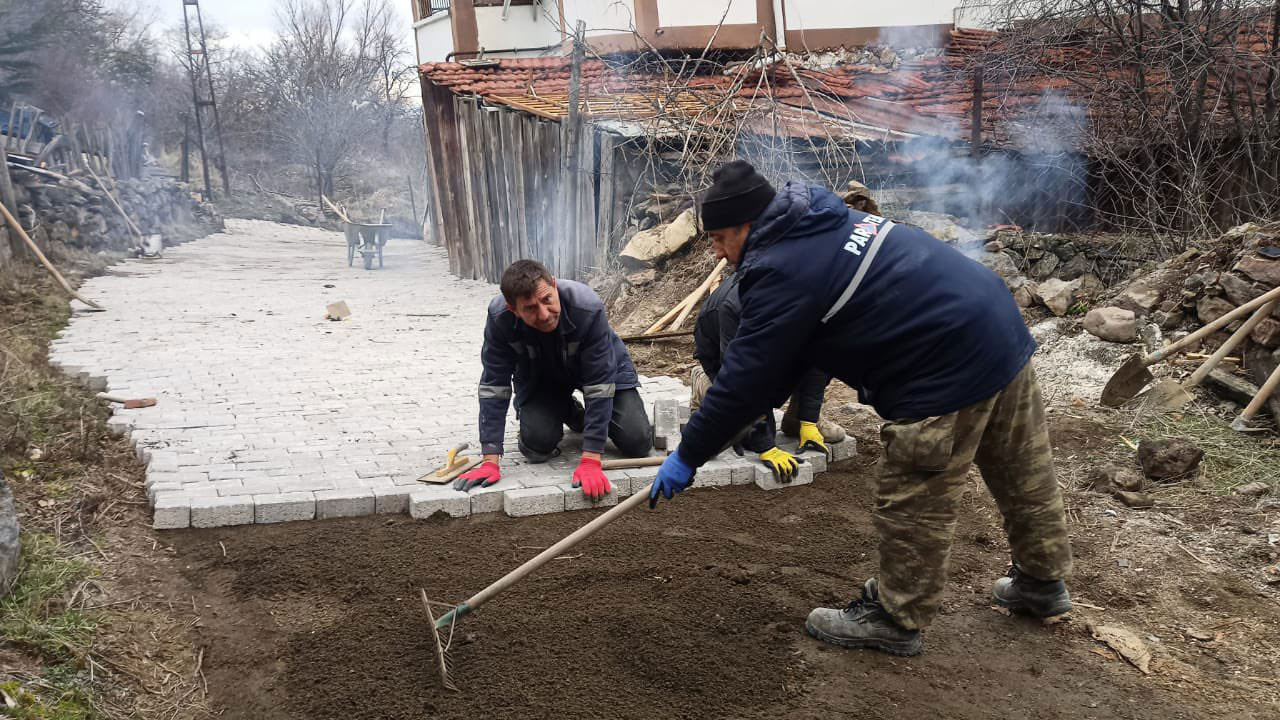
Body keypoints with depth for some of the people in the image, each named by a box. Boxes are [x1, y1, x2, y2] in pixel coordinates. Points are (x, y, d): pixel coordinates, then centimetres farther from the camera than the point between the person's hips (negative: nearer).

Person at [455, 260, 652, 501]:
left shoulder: (588, 307, -40)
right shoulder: (499, 317, -32)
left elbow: (599, 383, -35)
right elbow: (494, 385, -25)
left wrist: (590, 461, -38)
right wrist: (490, 462, -31)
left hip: (604, 366, -1)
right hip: (539, 377, 2)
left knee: (638, 444, -14)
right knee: (537, 447, -18)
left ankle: (594, 416, 20)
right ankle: (569, 413, 16)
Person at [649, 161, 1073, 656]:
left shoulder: (781, 271, -17)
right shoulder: (822, 223, 13)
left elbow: (744, 380, -15)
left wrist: (687, 456, -5)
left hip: (951, 369, -10)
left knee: (911, 503, 5)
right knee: (1024, 475, 24)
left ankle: (895, 618, 21)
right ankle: (1042, 581, 43)